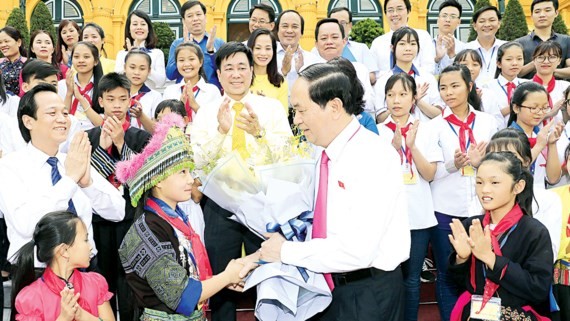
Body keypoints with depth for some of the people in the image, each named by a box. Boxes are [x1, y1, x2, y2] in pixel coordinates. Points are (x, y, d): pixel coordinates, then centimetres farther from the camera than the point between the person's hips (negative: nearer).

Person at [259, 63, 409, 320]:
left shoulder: (374, 158, -20)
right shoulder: (325, 154, 7)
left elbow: (356, 251, -27)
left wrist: (286, 251, -17)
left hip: (368, 297, -7)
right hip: (330, 288, 7)